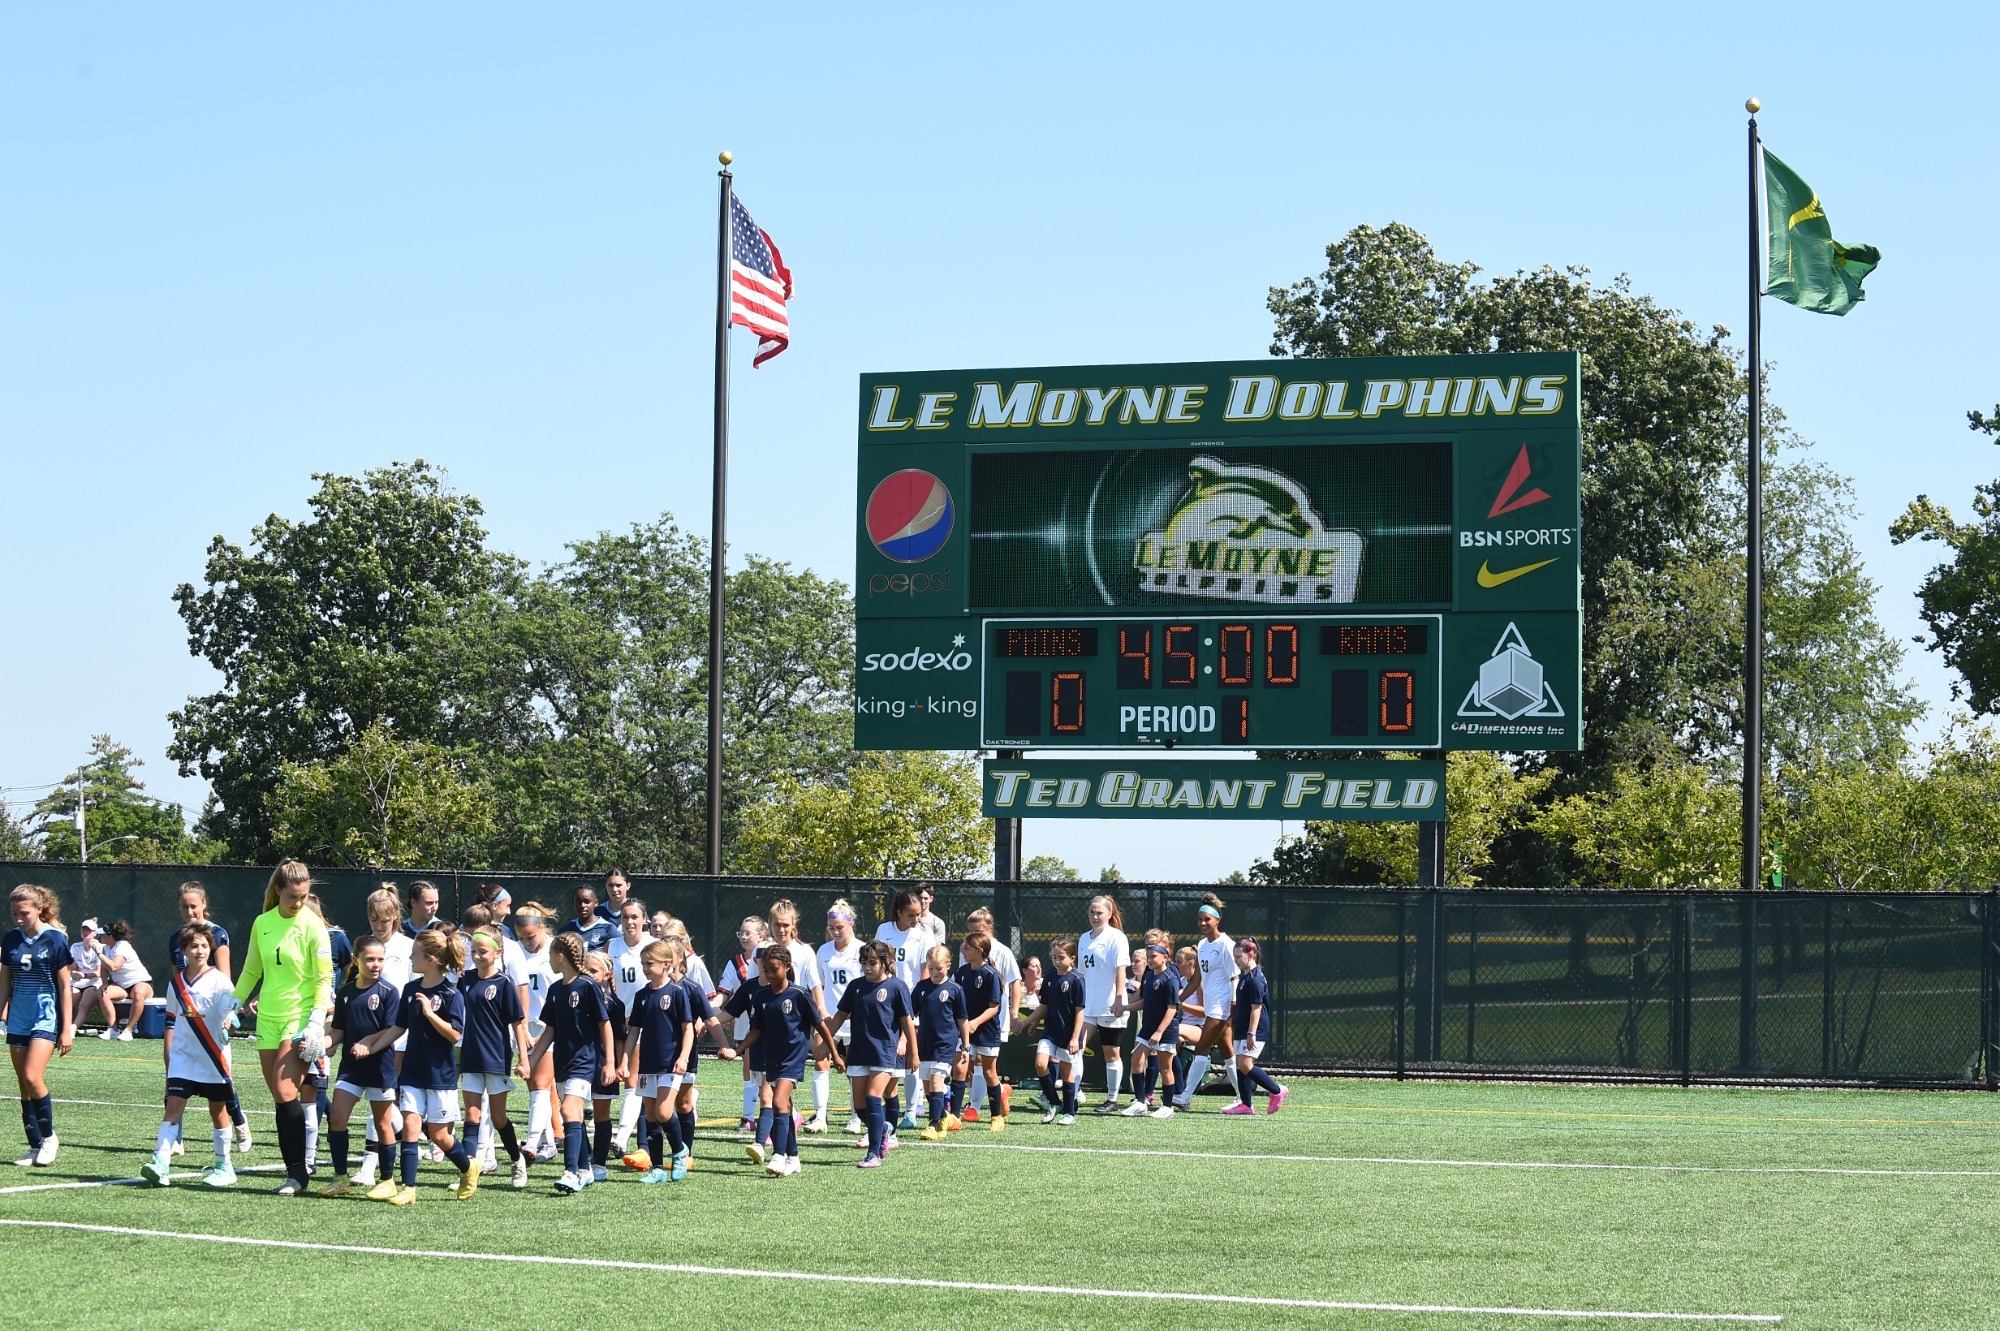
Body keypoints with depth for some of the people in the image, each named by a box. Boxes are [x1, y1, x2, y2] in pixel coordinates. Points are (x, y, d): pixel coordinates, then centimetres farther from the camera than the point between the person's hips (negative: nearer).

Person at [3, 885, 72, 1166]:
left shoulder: (55, 940, -8)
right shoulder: (10, 940, 5)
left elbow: (65, 987, -6)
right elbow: (5, 985, 12)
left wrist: (67, 1029, -8)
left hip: (46, 1017, -5)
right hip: (18, 1019, 5)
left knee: (33, 1077, -18)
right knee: (23, 1085, 5)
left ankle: (49, 1137, -1)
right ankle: (35, 1147, 12)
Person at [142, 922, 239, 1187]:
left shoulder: (218, 981, -7)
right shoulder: (176, 982, 7)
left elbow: (229, 1010, -17)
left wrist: (229, 1022, -40)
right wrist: (169, 1052, 22)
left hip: (214, 1056, -3)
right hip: (183, 1056, 3)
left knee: (218, 1110, 7)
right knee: (173, 1106, -8)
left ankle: (224, 1167, 19)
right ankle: (160, 1164, -17)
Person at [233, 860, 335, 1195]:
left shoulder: (313, 925, -7)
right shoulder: (262, 923, 7)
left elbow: (324, 978, -7)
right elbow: (251, 971, 20)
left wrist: (317, 1021, -14)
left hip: (299, 1017, -5)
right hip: (268, 1017, 5)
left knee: (285, 1092, -15)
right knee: (279, 1096, 4)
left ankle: (297, 1173, -11)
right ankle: (294, 1168, 11)